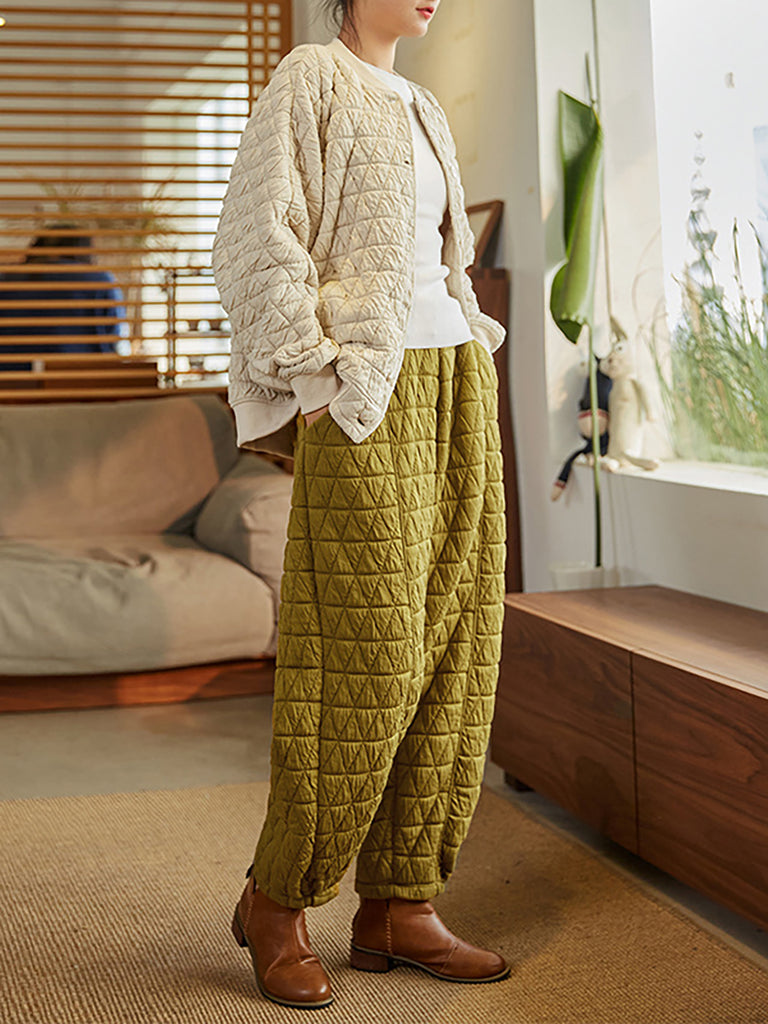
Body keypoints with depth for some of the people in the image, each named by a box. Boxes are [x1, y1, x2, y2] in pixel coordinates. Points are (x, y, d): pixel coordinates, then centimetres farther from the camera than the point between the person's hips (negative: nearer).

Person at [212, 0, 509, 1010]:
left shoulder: (421, 113, 22)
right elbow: (256, 245, -12)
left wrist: (475, 375, 14)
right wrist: (310, 388, -17)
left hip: (453, 396, 8)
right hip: (362, 405, -8)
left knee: (450, 651, 3)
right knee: (363, 657, -9)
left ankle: (398, 907, 11)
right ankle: (275, 897, 8)